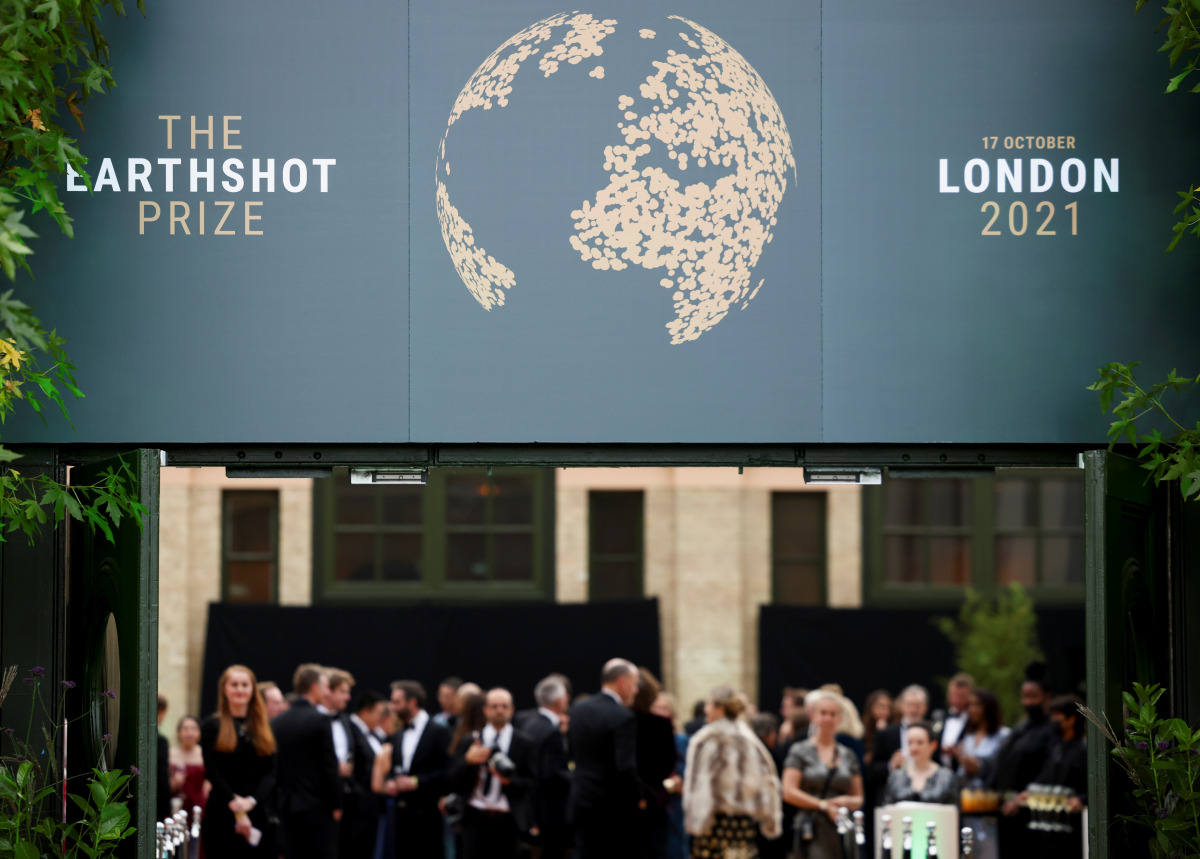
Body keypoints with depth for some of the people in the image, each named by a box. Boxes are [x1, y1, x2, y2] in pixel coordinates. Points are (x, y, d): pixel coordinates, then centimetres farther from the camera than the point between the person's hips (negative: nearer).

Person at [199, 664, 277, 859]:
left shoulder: (263, 728, 13)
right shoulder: (212, 726, 3)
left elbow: (270, 772, 5)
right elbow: (212, 774, -5)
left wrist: (251, 800, -13)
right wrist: (236, 808, -13)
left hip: (259, 812, 3)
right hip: (222, 816, -3)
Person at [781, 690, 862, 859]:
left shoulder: (848, 755, 16)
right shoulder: (800, 751, 4)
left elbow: (859, 798, 20)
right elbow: (789, 792, -5)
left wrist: (848, 802, -4)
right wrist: (824, 805, -8)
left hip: (842, 831, 5)